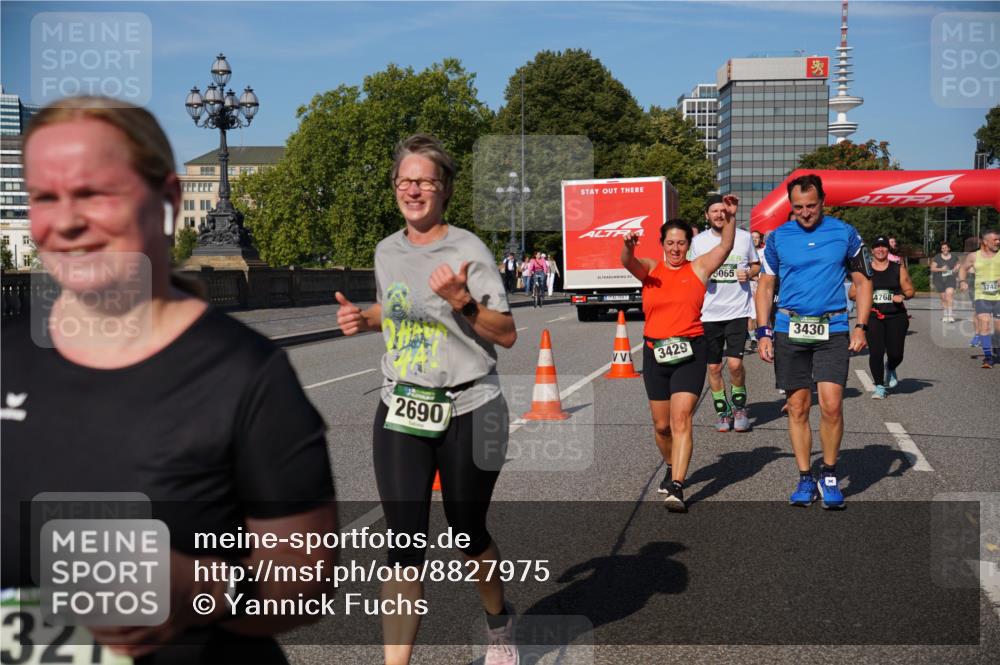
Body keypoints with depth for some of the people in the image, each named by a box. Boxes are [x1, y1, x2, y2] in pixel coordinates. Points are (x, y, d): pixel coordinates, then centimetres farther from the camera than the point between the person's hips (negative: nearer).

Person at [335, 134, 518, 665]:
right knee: (405, 546, -3)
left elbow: (507, 334, -10)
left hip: (468, 413, -3)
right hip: (400, 413, 4)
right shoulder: (387, 251, 7)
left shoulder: (467, 250, -9)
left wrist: (460, 301, -25)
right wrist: (362, 320, 6)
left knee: (468, 535, 13)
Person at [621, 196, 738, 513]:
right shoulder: (650, 269, 6)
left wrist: (731, 218, -20)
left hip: (690, 352, -2)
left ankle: (676, 487, -18)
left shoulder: (698, 268, 6)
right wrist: (628, 246, -35)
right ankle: (672, 467, 39)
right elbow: (628, 262, -14)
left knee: (681, 419, -14)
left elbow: (726, 246, -4)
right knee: (661, 425, 11)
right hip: (655, 352, 2)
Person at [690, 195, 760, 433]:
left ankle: (740, 406, 13)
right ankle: (723, 411, 23)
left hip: (738, 310, -1)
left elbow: (757, 265, 16)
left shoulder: (744, 237, 4)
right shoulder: (698, 241, 5)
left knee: (734, 363, -11)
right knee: (714, 367, 6)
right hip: (709, 313, 2)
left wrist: (748, 273, -6)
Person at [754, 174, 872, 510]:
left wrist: (861, 327, -2)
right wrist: (763, 332, 2)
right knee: (797, 408, 5)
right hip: (789, 330, 1)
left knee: (831, 406, -10)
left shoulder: (844, 233, 3)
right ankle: (805, 479, 18)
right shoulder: (778, 237, 5)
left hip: (832, 330, -1)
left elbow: (863, 281, 8)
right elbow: (765, 286, 11)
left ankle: (828, 475, 10)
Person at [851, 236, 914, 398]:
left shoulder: (898, 269, 9)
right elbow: (852, 293, 8)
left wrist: (902, 296, -10)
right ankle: (880, 386, 8)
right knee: (875, 353, -8)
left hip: (896, 316, 1)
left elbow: (910, 290, 11)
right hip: (873, 316, -1)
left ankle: (890, 370, 34)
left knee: (895, 353, -3)